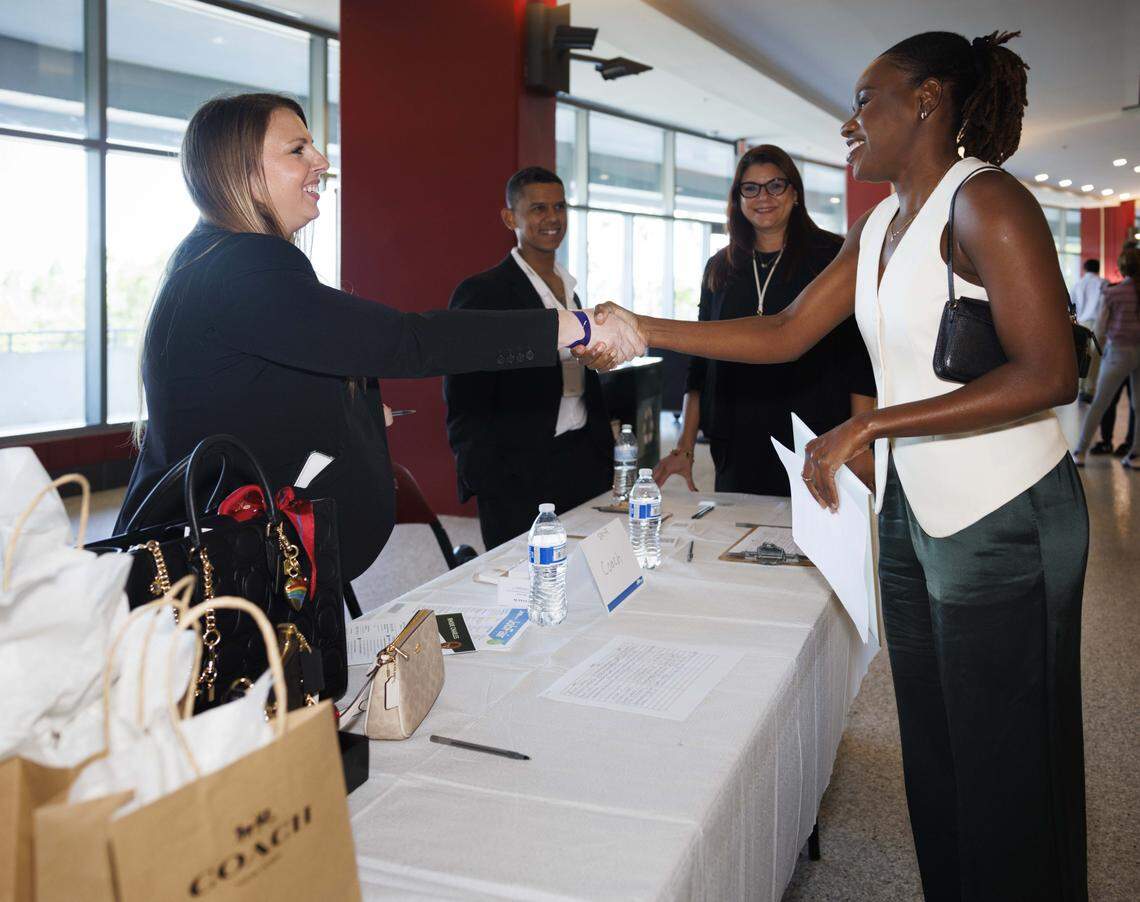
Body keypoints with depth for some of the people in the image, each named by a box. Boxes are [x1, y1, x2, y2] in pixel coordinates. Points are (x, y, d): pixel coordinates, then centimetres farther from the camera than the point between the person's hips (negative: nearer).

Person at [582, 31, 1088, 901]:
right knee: (934, 750, 17)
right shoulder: (880, 225, 11)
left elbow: (1049, 374, -22)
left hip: (1003, 518, -8)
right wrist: (642, 329, 1)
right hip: (911, 507, 8)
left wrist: (867, 425, -23)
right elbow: (785, 335, 8)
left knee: (1003, 766, 5)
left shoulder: (985, 201, -15)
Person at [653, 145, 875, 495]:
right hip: (738, 450, 3)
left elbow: (860, 354, -4)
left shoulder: (832, 257, 0)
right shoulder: (720, 268, 11)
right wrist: (685, 448, 8)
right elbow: (701, 361, 13)